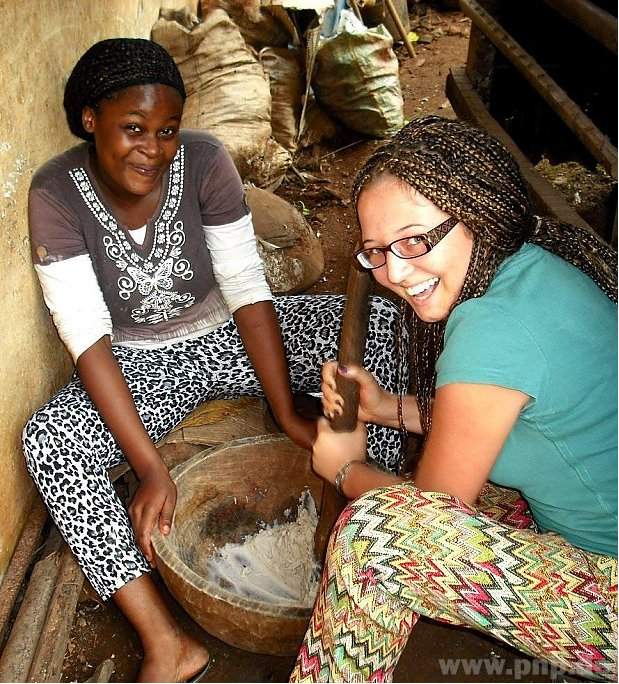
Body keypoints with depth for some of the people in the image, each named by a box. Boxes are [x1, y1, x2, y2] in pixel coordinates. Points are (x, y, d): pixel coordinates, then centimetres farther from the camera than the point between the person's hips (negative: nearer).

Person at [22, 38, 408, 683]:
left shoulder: (203, 160, -16)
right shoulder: (56, 192, -18)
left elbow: (247, 289, -16)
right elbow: (88, 339, -23)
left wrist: (288, 414, -21)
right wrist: (150, 468, -29)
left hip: (227, 335, 1)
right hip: (141, 363, 0)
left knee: (375, 319, -18)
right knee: (45, 441, -28)